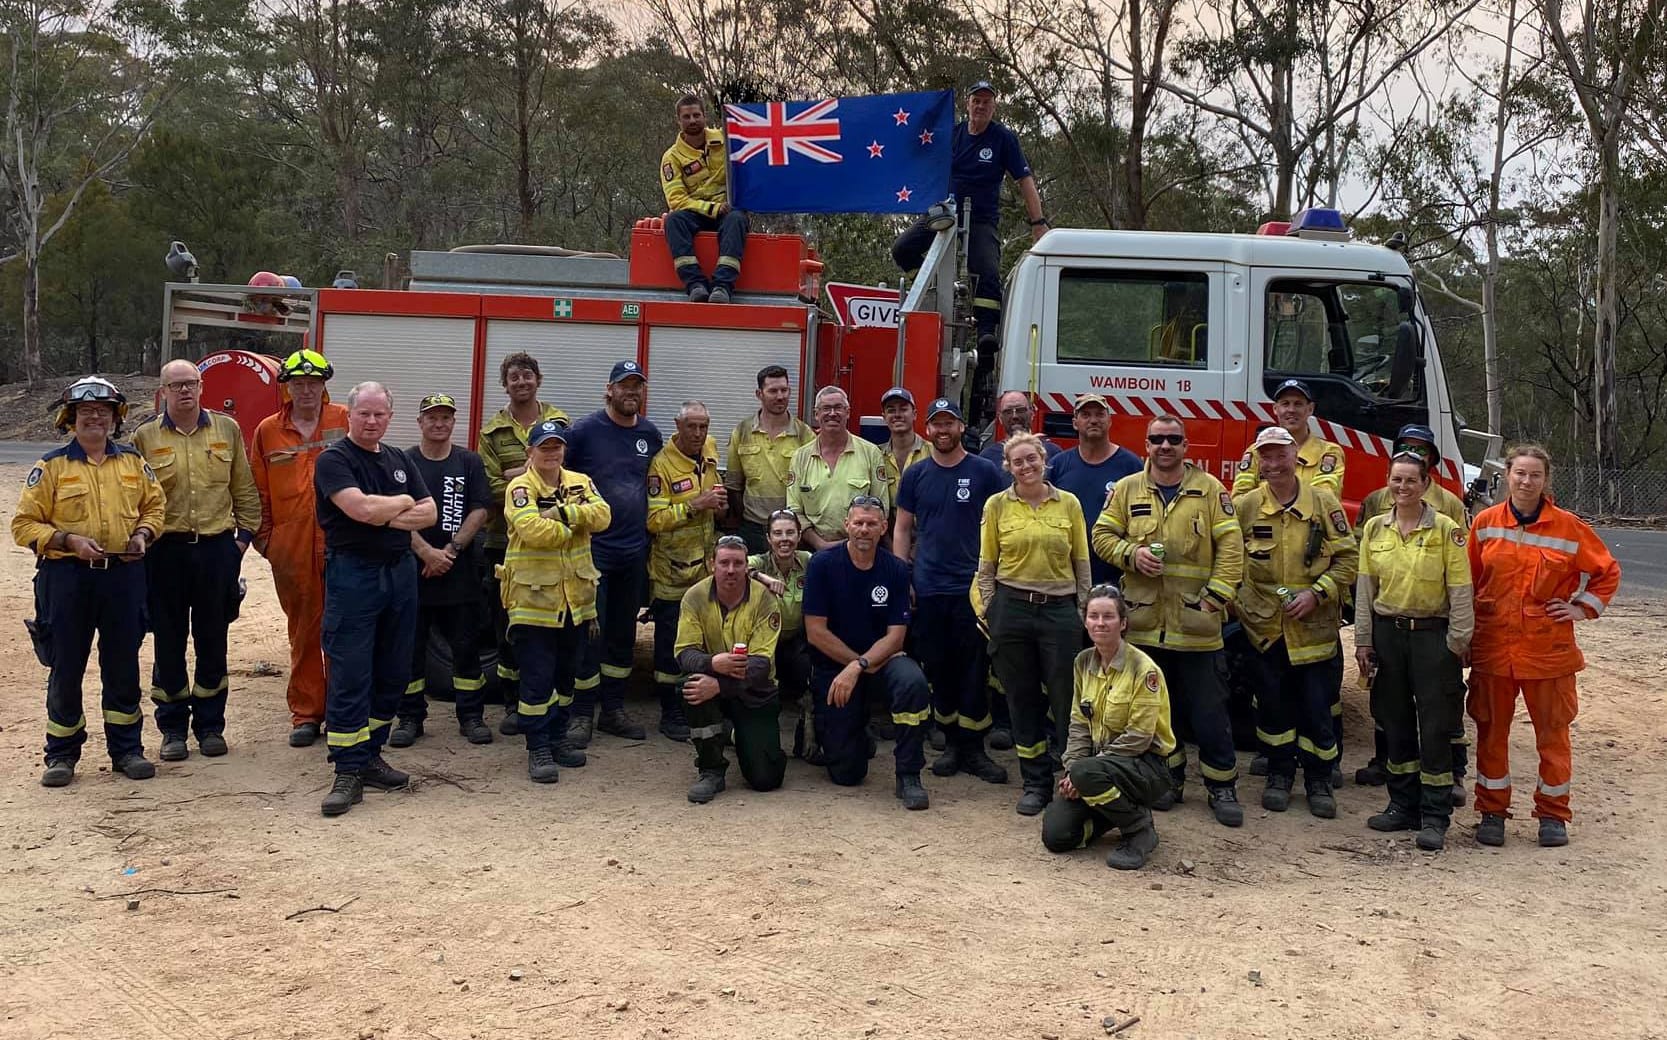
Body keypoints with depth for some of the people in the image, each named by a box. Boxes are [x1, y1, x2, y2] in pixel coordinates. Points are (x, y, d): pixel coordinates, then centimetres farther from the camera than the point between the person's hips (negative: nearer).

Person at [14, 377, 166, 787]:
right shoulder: (51, 466, 0)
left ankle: (126, 749, 19)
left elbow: (154, 505, 19)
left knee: (123, 665, 8)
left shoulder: (133, 461, 9)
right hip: (67, 575, -2)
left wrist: (143, 532, -1)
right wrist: (68, 541, -16)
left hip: (124, 573, 3)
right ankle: (61, 754, 16)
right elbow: (25, 524, -2)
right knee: (65, 667, 4)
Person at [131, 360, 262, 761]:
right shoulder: (145, 436, 2)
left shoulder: (227, 429, 6)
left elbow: (244, 488, 9)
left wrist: (245, 533, 4)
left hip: (217, 547, 1)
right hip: (165, 550, -1)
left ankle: (210, 725, 19)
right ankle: (172, 728, 17)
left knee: (213, 640, 8)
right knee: (168, 641, 6)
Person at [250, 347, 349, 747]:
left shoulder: (346, 422, 3)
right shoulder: (267, 431, 9)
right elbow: (259, 492, 12)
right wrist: (264, 538, 8)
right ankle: (306, 713, 17)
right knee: (303, 630, 8)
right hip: (291, 548, 2)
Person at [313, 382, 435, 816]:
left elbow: (429, 513, 7)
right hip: (352, 574, -7)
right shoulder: (333, 460, -5)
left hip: (400, 571, 7)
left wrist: (386, 516, -9)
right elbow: (361, 508, -21)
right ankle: (348, 772, -3)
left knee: (393, 674, 10)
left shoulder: (399, 461, 15)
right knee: (350, 678, -6)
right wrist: (403, 503, -3)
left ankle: (370, 755, 22)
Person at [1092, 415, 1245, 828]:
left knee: (1209, 711, 3)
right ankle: (1168, 779, 26)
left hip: (1196, 623, -2)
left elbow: (1230, 546, -2)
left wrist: (1218, 595, -10)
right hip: (1144, 622, 2)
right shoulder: (1127, 489, 7)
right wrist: (1131, 554, -11)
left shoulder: (1209, 489, 1)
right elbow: (1102, 535, 8)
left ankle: (1222, 787, 14)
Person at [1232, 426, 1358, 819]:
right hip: (1265, 625, 1)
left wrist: (1316, 594, -11)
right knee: (1271, 702, 9)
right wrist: (1236, 600, -3)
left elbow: (1348, 558, 0)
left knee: (1316, 706, 4)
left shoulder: (1324, 503, -2)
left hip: (1313, 626, -1)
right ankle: (1279, 774, 25)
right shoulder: (1244, 506, 0)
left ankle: (1319, 779, 19)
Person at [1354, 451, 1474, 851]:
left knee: (1435, 728, -2)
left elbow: (1460, 591, -5)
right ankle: (1404, 806, 22)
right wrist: (1363, 642, 5)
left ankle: (1434, 818, 5)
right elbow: (1364, 588, 7)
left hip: (1432, 634, -4)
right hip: (1387, 633, 4)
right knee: (1395, 723, 11)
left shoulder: (1446, 530, -5)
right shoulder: (1375, 529, 6)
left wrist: (1458, 643, -8)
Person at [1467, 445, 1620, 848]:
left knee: (1553, 733, 7)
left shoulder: (1567, 526, -2)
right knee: (1491, 732, 8)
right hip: (1492, 646, 1)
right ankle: (1492, 811, 20)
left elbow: (1607, 570, 10)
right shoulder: (1485, 522, 2)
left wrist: (1584, 607, 0)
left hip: (1549, 648, -1)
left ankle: (1552, 814, 21)